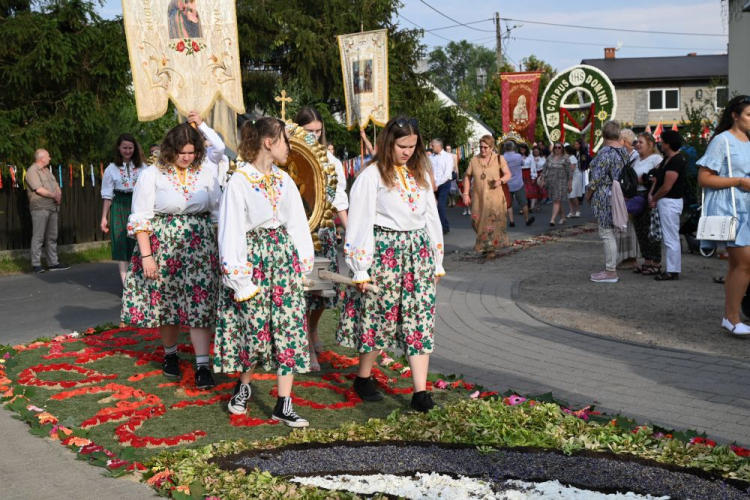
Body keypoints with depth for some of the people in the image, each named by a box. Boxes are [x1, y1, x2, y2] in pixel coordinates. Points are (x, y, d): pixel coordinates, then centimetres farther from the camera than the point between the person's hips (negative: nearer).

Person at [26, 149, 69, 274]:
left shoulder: (47, 170, 18)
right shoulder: (32, 171, -8)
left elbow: (56, 186, 17)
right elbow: (40, 190, -18)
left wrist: (59, 195, -5)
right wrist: (54, 195, -7)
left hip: (53, 208, 8)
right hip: (40, 208, -8)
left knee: (52, 237, 11)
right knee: (38, 237, -8)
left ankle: (53, 262, 16)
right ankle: (36, 265, -7)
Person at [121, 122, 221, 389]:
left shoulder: (206, 175, 4)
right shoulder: (152, 175, -4)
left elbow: (217, 214, 10)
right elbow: (141, 218, -5)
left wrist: (220, 250, 6)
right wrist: (146, 255, -12)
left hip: (200, 247, 1)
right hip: (163, 247, -1)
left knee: (200, 304, -6)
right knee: (165, 303, 9)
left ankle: (202, 365, -5)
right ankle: (170, 355, 30)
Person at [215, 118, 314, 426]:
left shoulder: (283, 180, 8)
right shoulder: (239, 182, -10)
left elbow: (297, 223, 12)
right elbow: (231, 232, -12)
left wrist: (303, 261, 6)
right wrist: (239, 279, -13)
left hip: (283, 257, 5)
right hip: (252, 258, -5)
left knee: (288, 328, 0)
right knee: (254, 326, 1)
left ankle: (284, 404, 5)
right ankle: (244, 385, 30)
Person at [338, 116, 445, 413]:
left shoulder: (420, 173, 11)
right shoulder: (372, 175, -7)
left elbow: (431, 216, 15)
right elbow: (360, 222, -8)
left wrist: (437, 260, 14)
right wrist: (361, 269, -10)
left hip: (418, 251, 5)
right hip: (384, 251, -5)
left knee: (420, 319, 0)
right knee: (378, 316, 4)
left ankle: (420, 392, 1)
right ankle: (363, 379, 24)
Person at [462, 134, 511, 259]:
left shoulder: (499, 159, 0)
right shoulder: (474, 160, 4)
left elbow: (508, 174, 3)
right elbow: (467, 176, 10)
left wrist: (501, 180, -19)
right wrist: (466, 194, 3)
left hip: (495, 198, -2)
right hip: (479, 199, 2)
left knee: (493, 223, -3)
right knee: (477, 223, 2)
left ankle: (491, 248, 9)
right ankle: (483, 246, 24)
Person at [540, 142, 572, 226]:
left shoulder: (565, 159, -2)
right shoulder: (549, 158, 9)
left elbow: (569, 173, -1)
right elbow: (544, 170, 11)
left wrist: (570, 185, -3)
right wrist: (543, 181, 5)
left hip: (561, 183, -4)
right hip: (551, 183, 4)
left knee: (557, 201, -13)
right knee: (558, 201, 12)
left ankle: (552, 219, -20)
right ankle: (562, 217, 26)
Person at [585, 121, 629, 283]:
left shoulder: (605, 152, -16)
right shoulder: (624, 151, 9)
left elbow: (597, 178, -18)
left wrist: (588, 194, -3)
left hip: (605, 196, -9)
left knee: (606, 233, -4)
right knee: (610, 232, 16)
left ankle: (611, 272, -2)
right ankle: (610, 267, 21)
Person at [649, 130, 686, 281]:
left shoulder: (676, 161, -19)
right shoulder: (667, 159, 12)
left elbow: (666, 187, -21)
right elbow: (658, 177, 14)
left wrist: (653, 199, -8)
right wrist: (651, 194, -1)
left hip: (670, 202, -11)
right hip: (664, 202, 11)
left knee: (671, 238, -5)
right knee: (667, 237, 16)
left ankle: (672, 271, -1)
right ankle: (672, 268, 23)